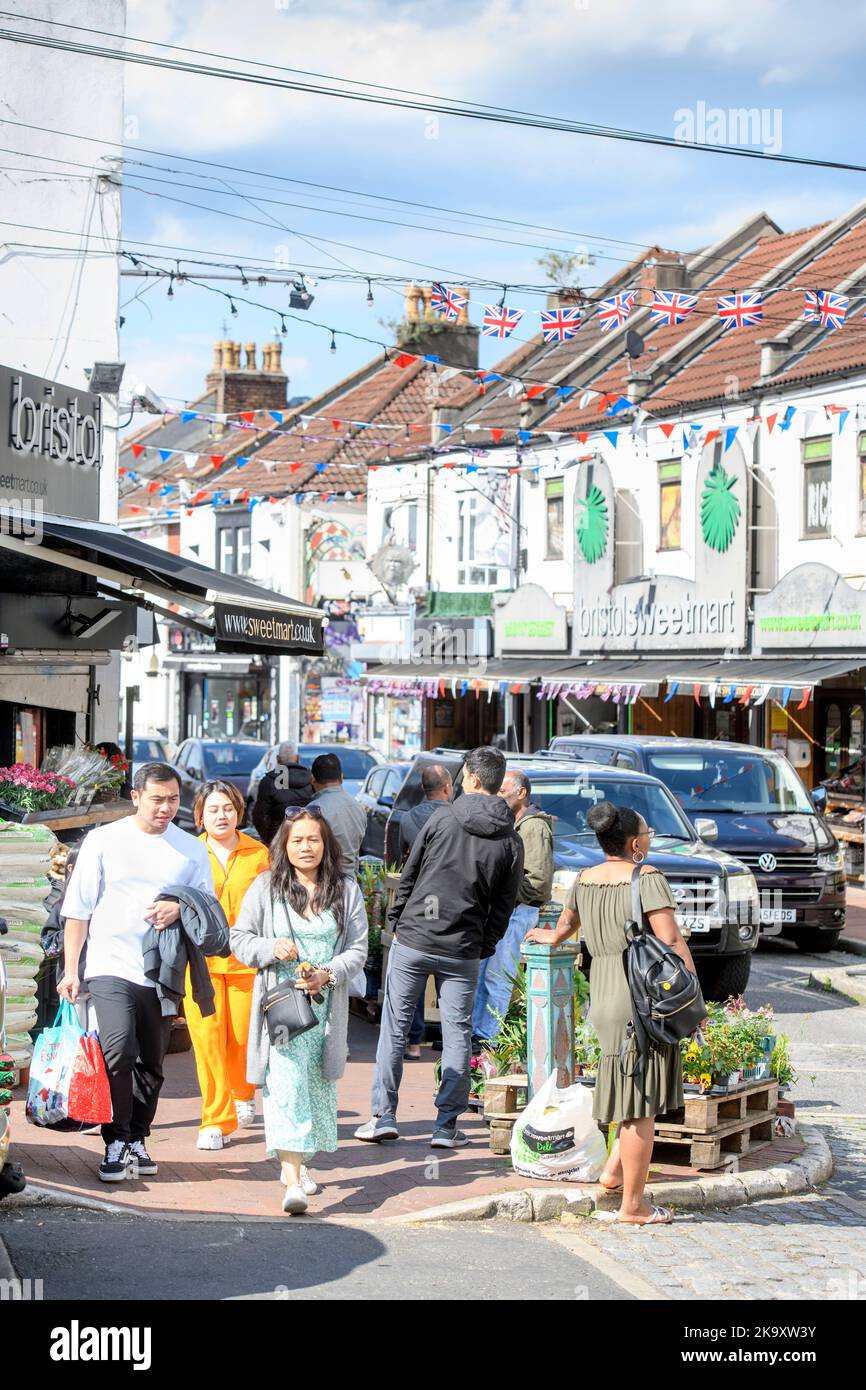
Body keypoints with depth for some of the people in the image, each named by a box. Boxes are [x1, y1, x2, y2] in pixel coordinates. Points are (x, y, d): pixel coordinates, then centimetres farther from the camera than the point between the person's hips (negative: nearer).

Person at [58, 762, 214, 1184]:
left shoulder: (191, 849, 9)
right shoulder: (104, 839, 3)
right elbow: (79, 908, 4)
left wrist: (180, 909, -11)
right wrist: (71, 969, 0)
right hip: (111, 967, -3)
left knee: (151, 1063, 8)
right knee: (117, 1053, -16)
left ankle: (137, 1139, 22)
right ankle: (115, 1144, -8)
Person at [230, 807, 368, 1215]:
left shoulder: (346, 891, 6)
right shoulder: (266, 887, 3)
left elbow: (358, 948, 4)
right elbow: (239, 938, 5)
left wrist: (329, 974, -13)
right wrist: (271, 948, -14)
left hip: (327, 1005, 3)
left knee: (317, 1086, 11)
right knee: (286, 1082, -15)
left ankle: (298, 1161, 33)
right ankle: (293, 1182, -22)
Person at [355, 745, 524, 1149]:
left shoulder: (442, 821, -4)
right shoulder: (510, 841, 1)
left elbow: (408, 877, 0)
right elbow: (504, 904, 3)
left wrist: (397, 923, 12)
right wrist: (484, 947, 12)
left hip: (414, 940, -1)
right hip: (462, 950, 1)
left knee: (394, 1028, 7)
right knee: (457, 1035, 7)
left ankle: (383, 1116, 8)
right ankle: (447, 1126, 6)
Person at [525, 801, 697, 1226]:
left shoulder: (585, 880, 12)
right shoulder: (647, 878, -9)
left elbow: (565, 923, 32)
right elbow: (672, 943, -16)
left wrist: (551, 937, 55)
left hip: (602, 996, 8)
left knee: (637, 1093, 23)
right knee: (641, 1104, -2)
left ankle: (613, 1171, 21)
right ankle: (633, 1205, 2)